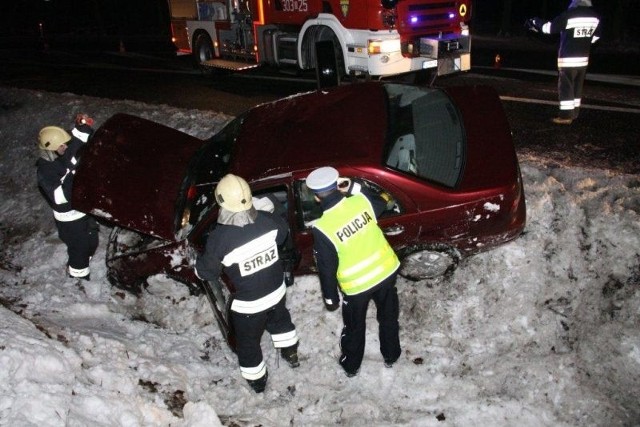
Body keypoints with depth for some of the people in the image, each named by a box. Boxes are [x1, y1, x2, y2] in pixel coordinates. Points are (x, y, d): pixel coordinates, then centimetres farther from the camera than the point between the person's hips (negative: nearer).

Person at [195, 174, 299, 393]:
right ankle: (290, 353, 58)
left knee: (248, 341, 24)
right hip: (277, 290, 4)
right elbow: (283, 232, 4)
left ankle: (257, 380, 46)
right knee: (279, 319, 36)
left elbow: (206, 272, -15)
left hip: (248, 303, -4)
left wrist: (200, 260, 5)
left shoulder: (219, 238, -32)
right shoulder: (267, 220, -21)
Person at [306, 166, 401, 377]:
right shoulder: (361, 201, -16)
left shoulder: (322, 229, -25)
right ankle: (391, 355, 49)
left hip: (357, 285, -3)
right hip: (387, 270, 4)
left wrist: (330, 298, 0)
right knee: (388, 316, 27)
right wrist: (354, 187, 3)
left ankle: (351, 365, 45)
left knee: (354, 326, 23)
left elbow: (327, 269, -15)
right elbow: (380, 206, 11)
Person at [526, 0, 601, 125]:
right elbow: (595, 37, 12)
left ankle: (566, 115, 0)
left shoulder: (569, 15, -17)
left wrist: (535, 23, 9)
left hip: (568, 59, -6)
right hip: (583, 58, 6)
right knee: (577, 87, 16)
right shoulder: (595, 17, 1)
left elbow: (549, 28, -8)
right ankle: (574, 113, 23)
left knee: (565, 87, 0)